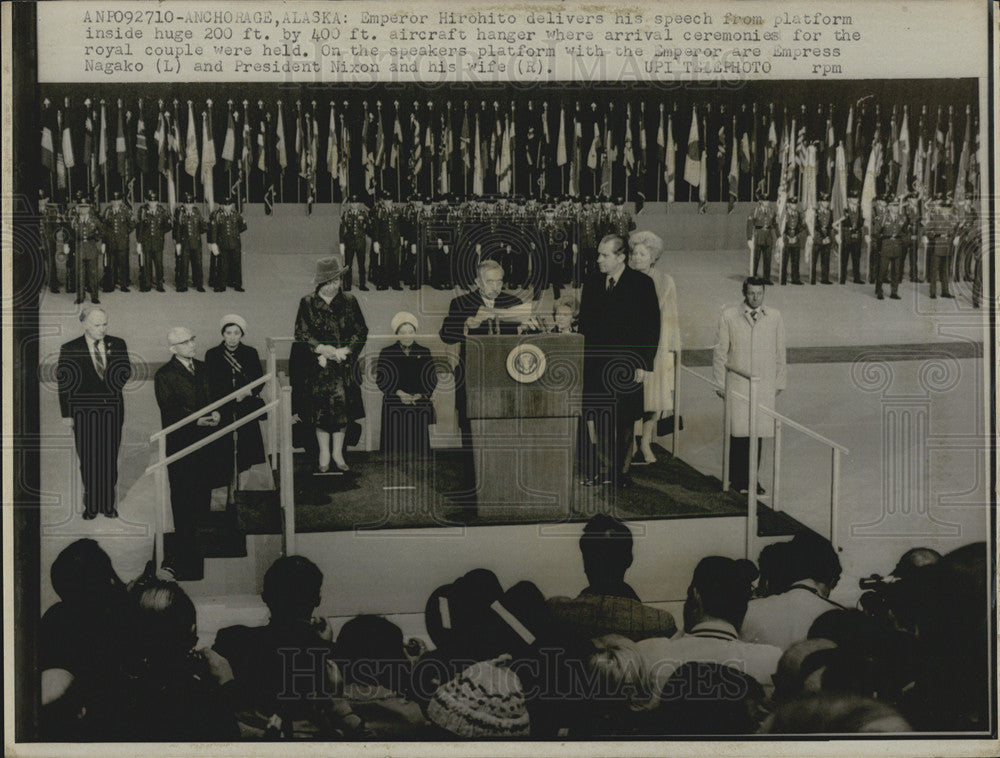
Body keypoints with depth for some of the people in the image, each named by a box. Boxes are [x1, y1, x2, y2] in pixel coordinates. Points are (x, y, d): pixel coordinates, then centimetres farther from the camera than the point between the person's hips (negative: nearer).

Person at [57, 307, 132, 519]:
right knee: (88, 459, 3)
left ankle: (107, 504, 16)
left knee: (109, 459, 6)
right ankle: (90, 505, 14)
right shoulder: (70, 349, -2)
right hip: (83, 411, -2)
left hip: (112, 410, 2)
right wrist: (66, 414, -1)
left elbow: (126, 372, 11)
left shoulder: (117, 344, 4)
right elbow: (64, 383, 0)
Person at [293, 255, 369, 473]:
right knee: (321, 408, 0)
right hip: (318, 366, -1)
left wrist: (344, 351, -10)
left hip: (344, 366, 2)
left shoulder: (349, 302, 5)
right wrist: (322, 348, -15)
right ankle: (324, 455, 12)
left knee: (342, 405, 3)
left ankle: (338, 453, 17)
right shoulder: (307, 304, 1)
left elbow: (361, 332, 4)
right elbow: (301, 333, -2)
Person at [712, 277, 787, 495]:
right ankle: (737, 479, 8)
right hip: (737, 384, -2)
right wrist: (720, 384, 1)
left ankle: (752, 478, 13)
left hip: (764, 385, 2)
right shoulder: (729, 317, -1)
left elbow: (779, 352, 11)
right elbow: (720, 352, 2)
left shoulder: (774, 317, 5)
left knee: (758, 432, 2)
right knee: (738, 431, -2)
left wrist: (779, 382, 12)